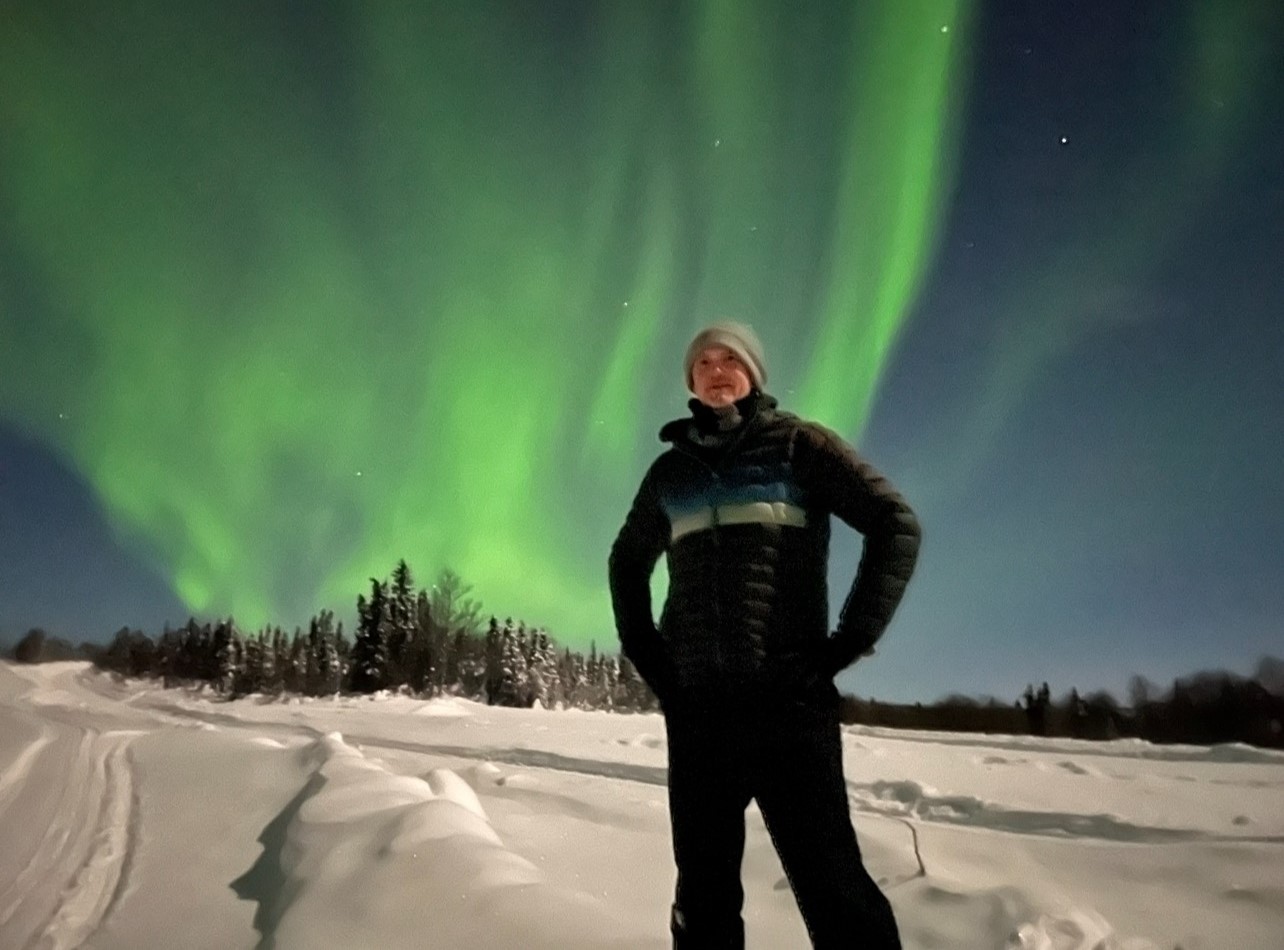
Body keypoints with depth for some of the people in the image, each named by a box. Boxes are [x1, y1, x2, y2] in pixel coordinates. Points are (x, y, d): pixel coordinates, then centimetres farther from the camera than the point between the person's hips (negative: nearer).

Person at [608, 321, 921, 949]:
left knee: (833, 888, -5)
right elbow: (626, 561, 27)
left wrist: (847, 642, -9)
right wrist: (643, 650, 13)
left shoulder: (797, 445, 3)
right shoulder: (670, 469, 14)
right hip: (694, 705, 4)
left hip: (787, 698, -4)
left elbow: (895, 524, -2)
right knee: (702, 893, 11)